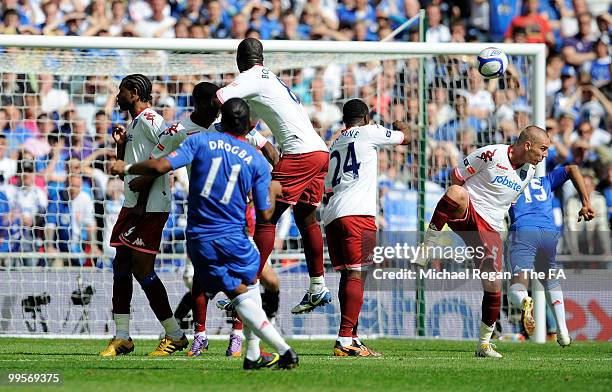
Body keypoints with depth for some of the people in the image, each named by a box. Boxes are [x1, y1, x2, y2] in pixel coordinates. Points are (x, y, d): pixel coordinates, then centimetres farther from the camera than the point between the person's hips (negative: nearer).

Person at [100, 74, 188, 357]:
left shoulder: (149, 119, -10)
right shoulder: (133, 125, 21)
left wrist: (142, 202, -20)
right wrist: (120, 145, 11)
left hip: (150, 207, -10)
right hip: (133, 206, 10)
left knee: (143, 271, -10)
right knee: (121, 267, 8)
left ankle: (175, 335, -1)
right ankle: (121, 338, 12)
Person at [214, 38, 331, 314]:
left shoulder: (251, 78, -2)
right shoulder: (270, 79, 26)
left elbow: (218, 100, -18)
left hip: (300, 154, -9)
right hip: (320, 150, 9)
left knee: (266, 218, -7)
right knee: (305, 219, 19)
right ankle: (318, 288, 24)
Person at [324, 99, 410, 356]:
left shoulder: (335, 145, 25)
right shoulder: (368, 132, 5)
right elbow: (405, 138, 18)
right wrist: (401, 126, 39)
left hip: (332, 215, 8)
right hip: (357, 214, -8)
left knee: (347, 275, 11)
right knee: (357, 275, -12)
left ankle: (352, 338, 11)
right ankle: (345, 340, -22)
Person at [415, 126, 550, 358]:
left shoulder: (529, 173, 11)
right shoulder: (491, 154, -11)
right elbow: (456, 176, -3)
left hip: (491, 230, 5)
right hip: (465, 215, -5)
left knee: (493, 286, -3)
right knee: (456, 192, -40)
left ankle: (484, 343, 14)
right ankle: (428, 247, -32)